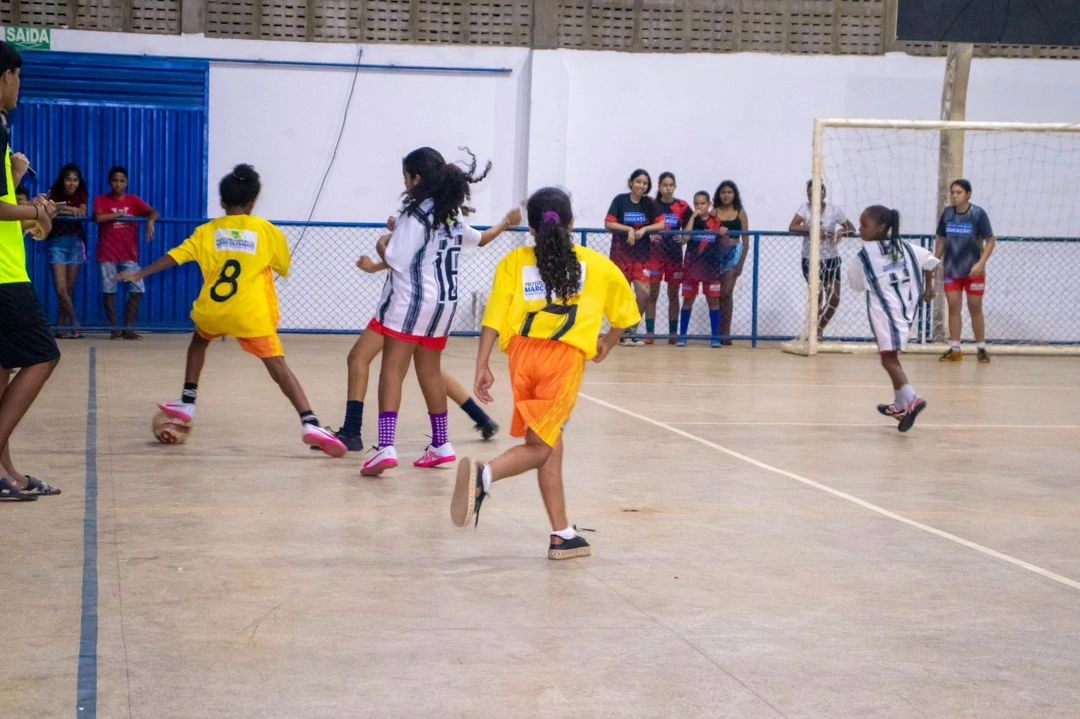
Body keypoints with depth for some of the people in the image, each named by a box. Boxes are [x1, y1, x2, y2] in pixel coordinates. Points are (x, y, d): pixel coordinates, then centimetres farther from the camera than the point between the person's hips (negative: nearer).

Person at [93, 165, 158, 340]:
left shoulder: (133, 200, 8)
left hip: (129, 254, 2)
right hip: (107, 254, -2)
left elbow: (153, 212, -5)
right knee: (109, 290, -1)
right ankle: (114, 329, 7)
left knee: (137, 290, -5)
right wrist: (120, 214, -12)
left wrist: (150, 221, -27)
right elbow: (98, 217, -15)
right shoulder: (101, 200, 4)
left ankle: (128, 329, 3)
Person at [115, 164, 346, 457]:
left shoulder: (207, 231, 9)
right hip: (251, 315, -2)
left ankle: (187, 404, 31)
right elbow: (284, 269, 16)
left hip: (212, 310, 2)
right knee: (279, 367, -6)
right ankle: (310, 424, -22)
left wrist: (139, 275, 13)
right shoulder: (268, 231, 6)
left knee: (199, 341, 34)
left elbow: (174, 256, 5)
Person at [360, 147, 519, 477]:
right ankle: (441, 445, 25)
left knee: (392, 371, -9)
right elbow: (477, 239, 31)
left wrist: (382, 246, 4)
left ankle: (386, 447, -20)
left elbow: (397, 261, -18)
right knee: (430, 372, 18)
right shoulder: (452, 214, 12)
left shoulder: (414, 214, -13)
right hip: (444, 302, 8)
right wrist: (504, 225, 51)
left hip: (410, 300, -8)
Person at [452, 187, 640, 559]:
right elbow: (625, 310, 23)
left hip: (523, 352, 3)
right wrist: (608, 342, 40)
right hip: (566, 357, -3)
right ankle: (484, 474, -31)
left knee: (550, 444, 15)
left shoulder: (514, 262, 12)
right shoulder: (596, 264, 13)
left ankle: (562, 535, 18)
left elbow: (493, 317, 2)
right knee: (539, 447, -1)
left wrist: (482, 365, 1)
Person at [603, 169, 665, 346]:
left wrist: (644, 229, -17)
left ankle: (632, 329, 7)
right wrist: (628, 229, -18)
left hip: (642, 254, 2)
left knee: (644, 293, -10)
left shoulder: (649, 203, 4)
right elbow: (608, 224, -9)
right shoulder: (620, 200, -5)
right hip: (621, 253, -2)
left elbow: (661, 224, -3)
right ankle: (623, 331, 16)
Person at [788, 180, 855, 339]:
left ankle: (818, 329, 23)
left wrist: (841, 232, -21)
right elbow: (792, 227, -21)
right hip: (810, 259, -2)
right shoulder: (805, 208, -9)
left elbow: (851, 228, 1)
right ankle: (815, 331, 11)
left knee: (834, 299, 0)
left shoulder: (833, 210, -6)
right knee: (817, 297, -8)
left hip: (831, 259, 2)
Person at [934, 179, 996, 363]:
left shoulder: (978, 214, -10)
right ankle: (954, 349, 7)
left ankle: (981, 349, 15)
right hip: (951, 270, 3)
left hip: (973, 270, -3)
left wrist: (981, 264, -18)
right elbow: (941, 240, 12)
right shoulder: (947, 213, 1)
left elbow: (991, 241, -8)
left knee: (975, 309, 4)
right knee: (953, 307, 2)